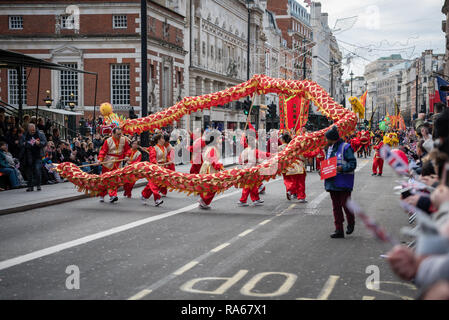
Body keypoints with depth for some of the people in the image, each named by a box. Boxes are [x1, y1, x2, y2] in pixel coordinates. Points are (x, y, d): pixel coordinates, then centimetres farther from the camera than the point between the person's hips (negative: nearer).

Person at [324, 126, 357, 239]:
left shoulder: (345, 148, -9)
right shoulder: (330, 149, 15)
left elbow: (353, 163, -12)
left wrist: (342, 168, -25)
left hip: (343, 182, -7)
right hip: (332, 182, 7)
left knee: (345, 204, -4)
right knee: (336, 206, 7)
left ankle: (351, 223, 24)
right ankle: (339, 230, 11)